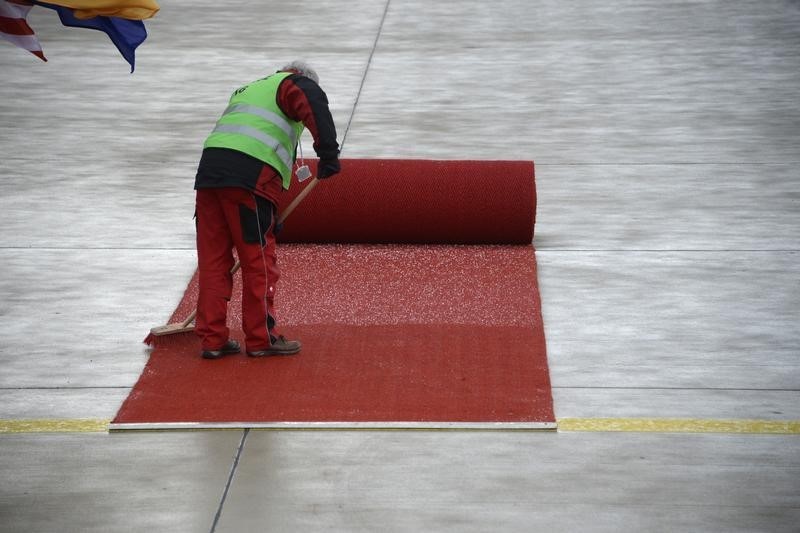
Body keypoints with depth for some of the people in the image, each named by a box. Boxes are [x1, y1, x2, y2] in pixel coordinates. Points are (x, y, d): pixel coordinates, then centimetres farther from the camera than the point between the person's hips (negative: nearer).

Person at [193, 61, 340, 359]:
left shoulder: (245, 91, 38)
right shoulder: (296, 84, 15)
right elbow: (314, 106, -11)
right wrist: (328, 153, -16)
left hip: (209, 168, 7)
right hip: (250, 175, -7)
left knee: (213, 259, 10)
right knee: (258, 259, 2)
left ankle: (212, 339, 14)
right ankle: (261, 339, 10)